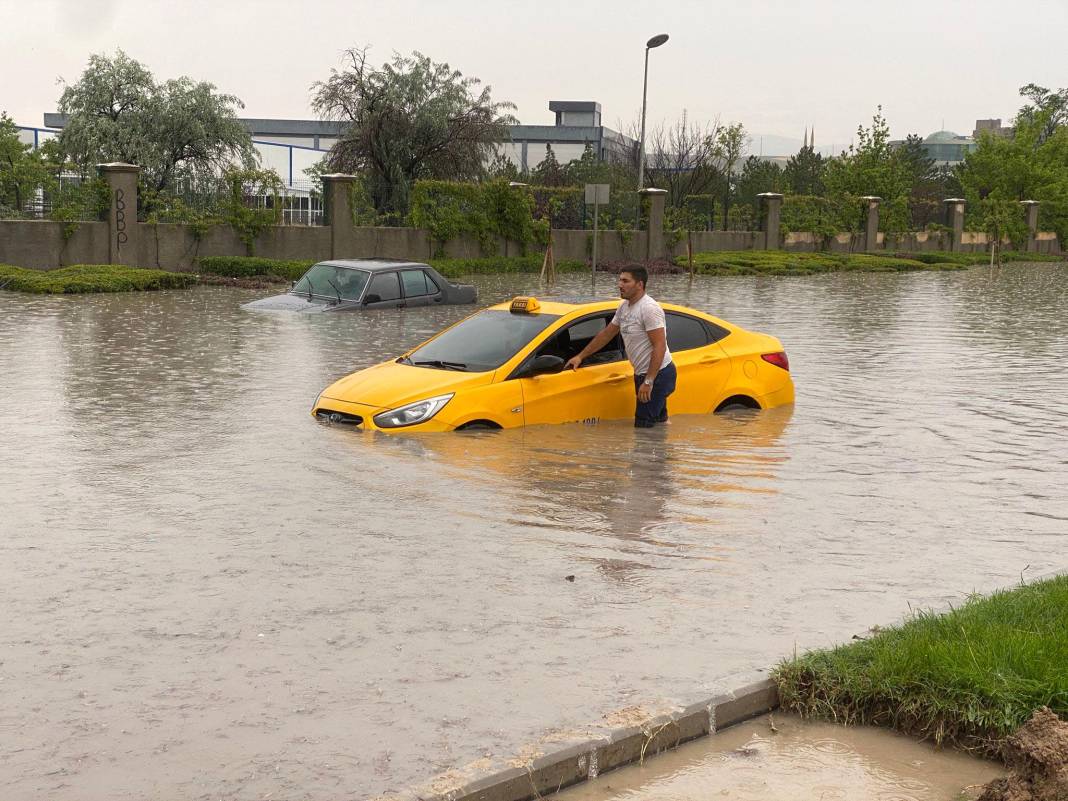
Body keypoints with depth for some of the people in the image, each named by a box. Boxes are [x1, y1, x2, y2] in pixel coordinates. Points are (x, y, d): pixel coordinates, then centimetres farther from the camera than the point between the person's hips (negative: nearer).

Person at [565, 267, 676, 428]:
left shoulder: (649, 308, -19)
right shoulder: (624, 307, 10)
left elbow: (660, 347, -24)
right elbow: (606, 334, 22)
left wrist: (648, 382, -27)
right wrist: (580, 356, 23)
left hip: (658, 374, -10)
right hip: (642, 373, 10)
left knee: (643, 427, -12)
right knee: (659, 423, 15)